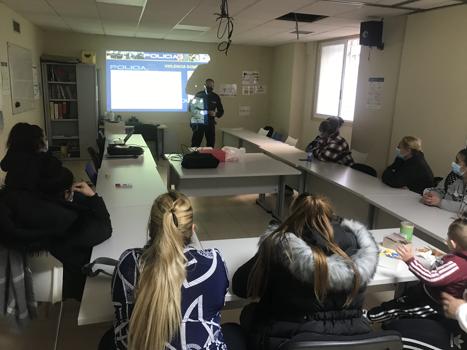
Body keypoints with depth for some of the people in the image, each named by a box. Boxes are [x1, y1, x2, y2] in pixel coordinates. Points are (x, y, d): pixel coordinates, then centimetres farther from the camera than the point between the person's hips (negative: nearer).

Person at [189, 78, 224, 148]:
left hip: (210, 124, 2)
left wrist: (215, 114, -12)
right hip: (199, 123, -2)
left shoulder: (216, 97, 6)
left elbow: (221, 111, 9)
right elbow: (191, 108, 7)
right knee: (195, 144, -6)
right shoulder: (199, 95, 1)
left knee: (211, 144, 2)